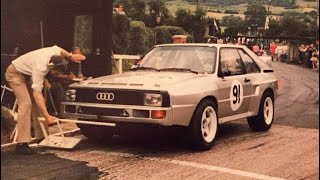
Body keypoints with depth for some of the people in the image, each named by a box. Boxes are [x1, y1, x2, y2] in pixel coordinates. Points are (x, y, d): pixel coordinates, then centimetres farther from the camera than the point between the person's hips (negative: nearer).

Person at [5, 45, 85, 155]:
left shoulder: (56, 52, -21)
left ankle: (41, 137, 8)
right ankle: (22, 143, -25)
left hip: (27, 74, 8)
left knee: (40, 102, 0)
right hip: (15, 73, -8)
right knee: (26, 103, -23)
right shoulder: (40, 68, -40)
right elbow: (36, 93, -41)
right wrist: (47, 117, -43)